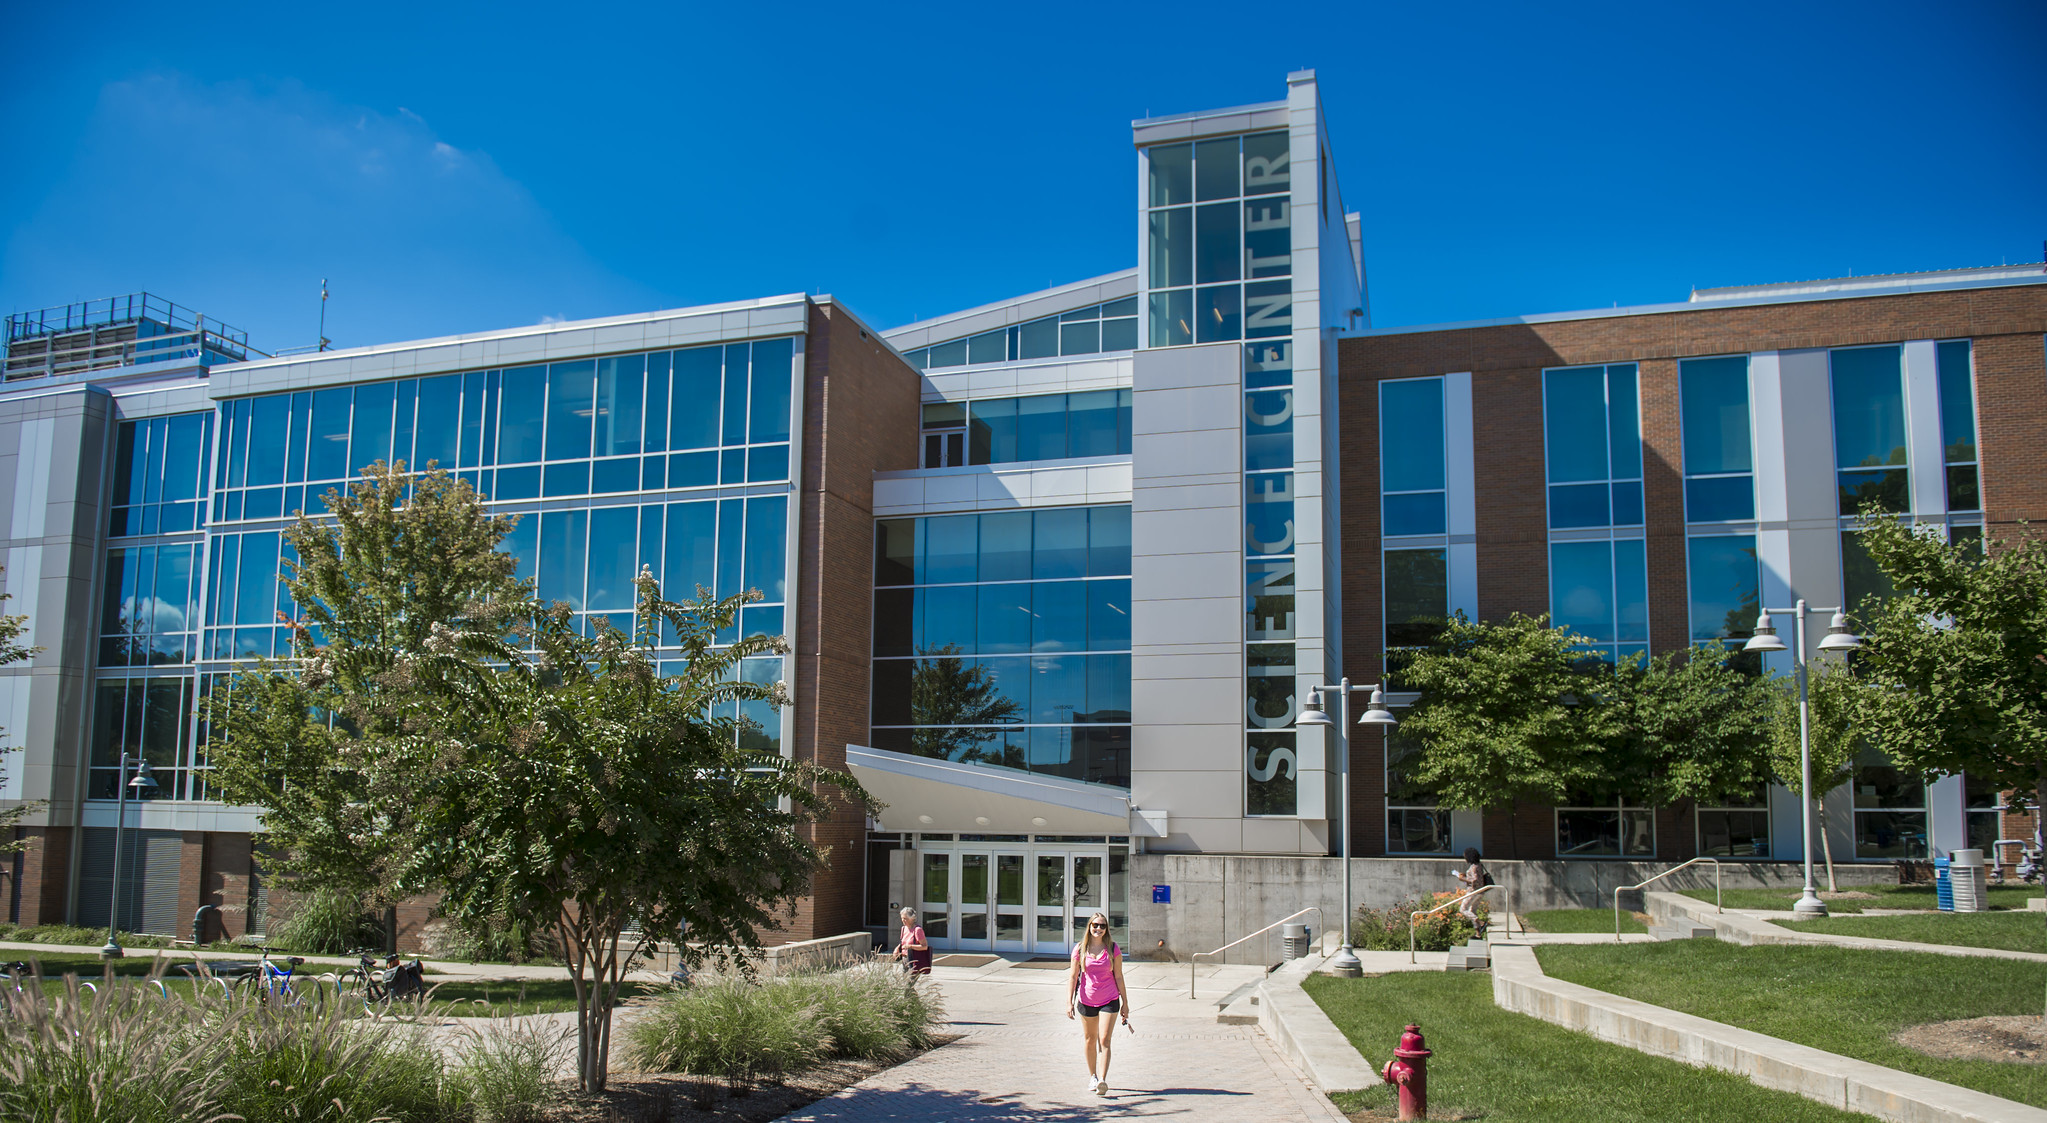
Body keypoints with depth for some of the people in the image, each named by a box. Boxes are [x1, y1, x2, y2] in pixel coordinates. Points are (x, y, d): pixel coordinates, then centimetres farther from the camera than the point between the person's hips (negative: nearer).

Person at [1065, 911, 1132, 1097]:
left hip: (1109, 1001, -2)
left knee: (1104, 1041, -11)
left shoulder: (1113, 949, -3)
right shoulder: (1080, 949, -2)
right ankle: (1092, 1076, 31)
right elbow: (1073, 976, 0)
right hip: (1086, 1001, 2)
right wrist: (1069, 1002, -6)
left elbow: (1118, 977, 2)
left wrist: (1125, 1003, 3)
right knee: (1090, 1040, 15)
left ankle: (1102, 1080, -14)